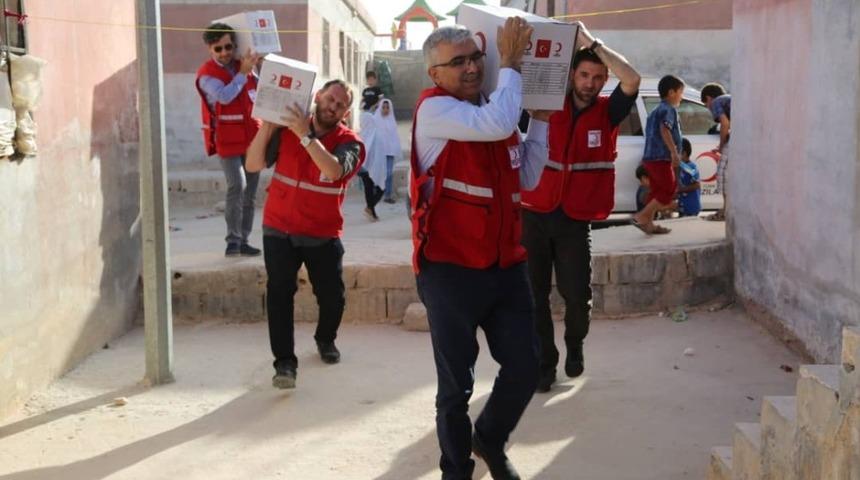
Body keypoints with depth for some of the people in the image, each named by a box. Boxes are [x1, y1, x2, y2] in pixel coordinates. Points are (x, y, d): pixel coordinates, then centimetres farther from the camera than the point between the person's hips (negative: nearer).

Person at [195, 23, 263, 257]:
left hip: (252, 138, 6)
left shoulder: (243, 65, 9)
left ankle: (243, 240, 16)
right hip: (228, 140, -6)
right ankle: (233, 240, -11)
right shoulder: (206, 73, -8)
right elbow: (224, 96, -25)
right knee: (237, 186, -20)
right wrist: (243, 72, -20)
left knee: (249, 191, 8)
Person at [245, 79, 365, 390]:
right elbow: (253, 165, -8)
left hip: (323, 234, 0)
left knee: (332, 296, 5)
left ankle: (325, 339, 35)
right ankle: (285, 362, -6)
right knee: (279, 293, -10)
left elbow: (333, 171, -29)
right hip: (279, 230, 0)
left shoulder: (349, 142, -8)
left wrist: (305, 135, -34)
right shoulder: (285, 129, -2)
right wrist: (267, 126, -19)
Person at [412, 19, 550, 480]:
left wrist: (540, 118, 8)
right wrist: (511, 62, -16)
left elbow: (527, 178, 14)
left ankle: (490, 439, 38)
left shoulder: (495, 109, 12)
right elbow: (496, 126, -28)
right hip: (450, 270, -6)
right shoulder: (433, 109, -12)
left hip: (505, 265, 7)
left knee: (524, 368, 11)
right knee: (456, 383, 7)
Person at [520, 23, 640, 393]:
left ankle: (574, 346, 30)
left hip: (575, 220, 0)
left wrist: (592, 42, -14)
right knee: (534, 295, 2)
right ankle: (544, 362, 19)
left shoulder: (607, 112, 0)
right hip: (534, 215, 0)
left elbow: (631, 80, -15)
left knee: (577, 296, -2)